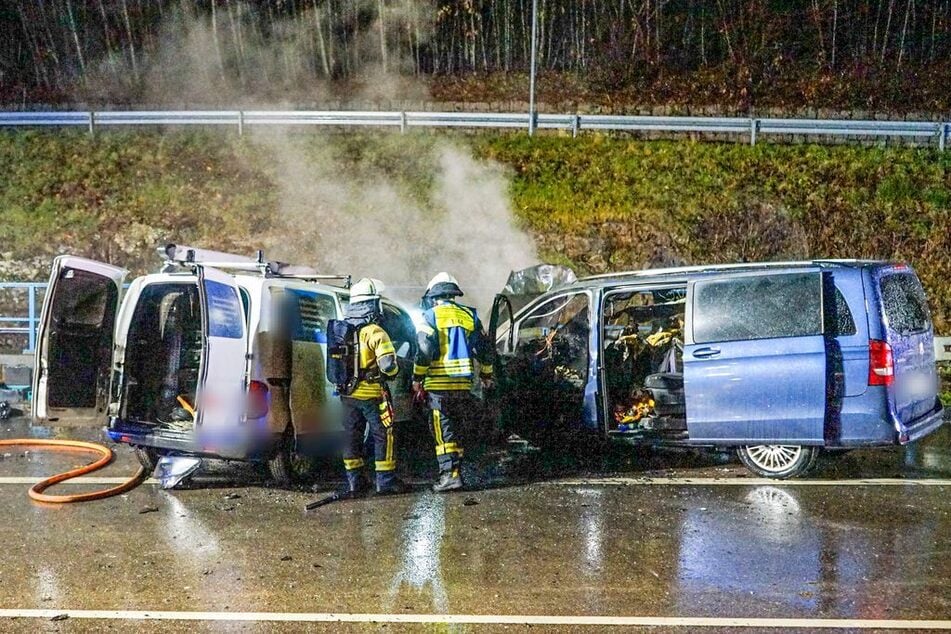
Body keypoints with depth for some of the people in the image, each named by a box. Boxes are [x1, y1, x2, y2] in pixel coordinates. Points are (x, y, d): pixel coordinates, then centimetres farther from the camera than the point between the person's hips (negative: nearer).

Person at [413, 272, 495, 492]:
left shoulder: (431, 315, -3)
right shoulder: (469, 315, 11)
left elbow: (424, 351, -12)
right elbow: (485, 349, 13)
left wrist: (417, 379, -5)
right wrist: (486, 375, 25)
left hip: (439, 385, -5)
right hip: (463, 384, 5)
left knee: (443, 431, -2)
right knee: (454, 429, 15)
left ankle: (450, 474, -6)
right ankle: (455, 471, 17)